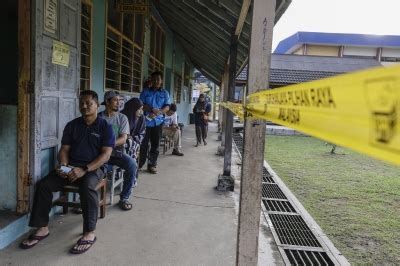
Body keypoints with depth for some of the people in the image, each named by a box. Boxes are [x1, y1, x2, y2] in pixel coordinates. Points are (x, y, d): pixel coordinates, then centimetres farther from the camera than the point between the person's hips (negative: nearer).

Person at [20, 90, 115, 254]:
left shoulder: (105, 127, -3)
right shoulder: (72, 125, 12)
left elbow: (106, 155, -12)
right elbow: (64, 149, 10)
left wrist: (84, 169, -24)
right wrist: (63, 165, -13)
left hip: (93, 168, -5)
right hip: (71, 167, 5)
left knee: (87, 186, -37)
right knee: (43, 185, -16)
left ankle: (89, 234, -27)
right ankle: (42, 228, -2)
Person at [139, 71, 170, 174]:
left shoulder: (165, 93, 9)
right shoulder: (145, 91, 6)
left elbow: (167, 107, 1)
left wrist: (159, 112, -19)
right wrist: (152, 109, -19)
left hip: (158, 122, 1)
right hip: (145, 121, -1)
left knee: (155, 144, 5)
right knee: (143, 144, 1)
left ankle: (152, 165, 14)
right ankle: (140, 164, 13)